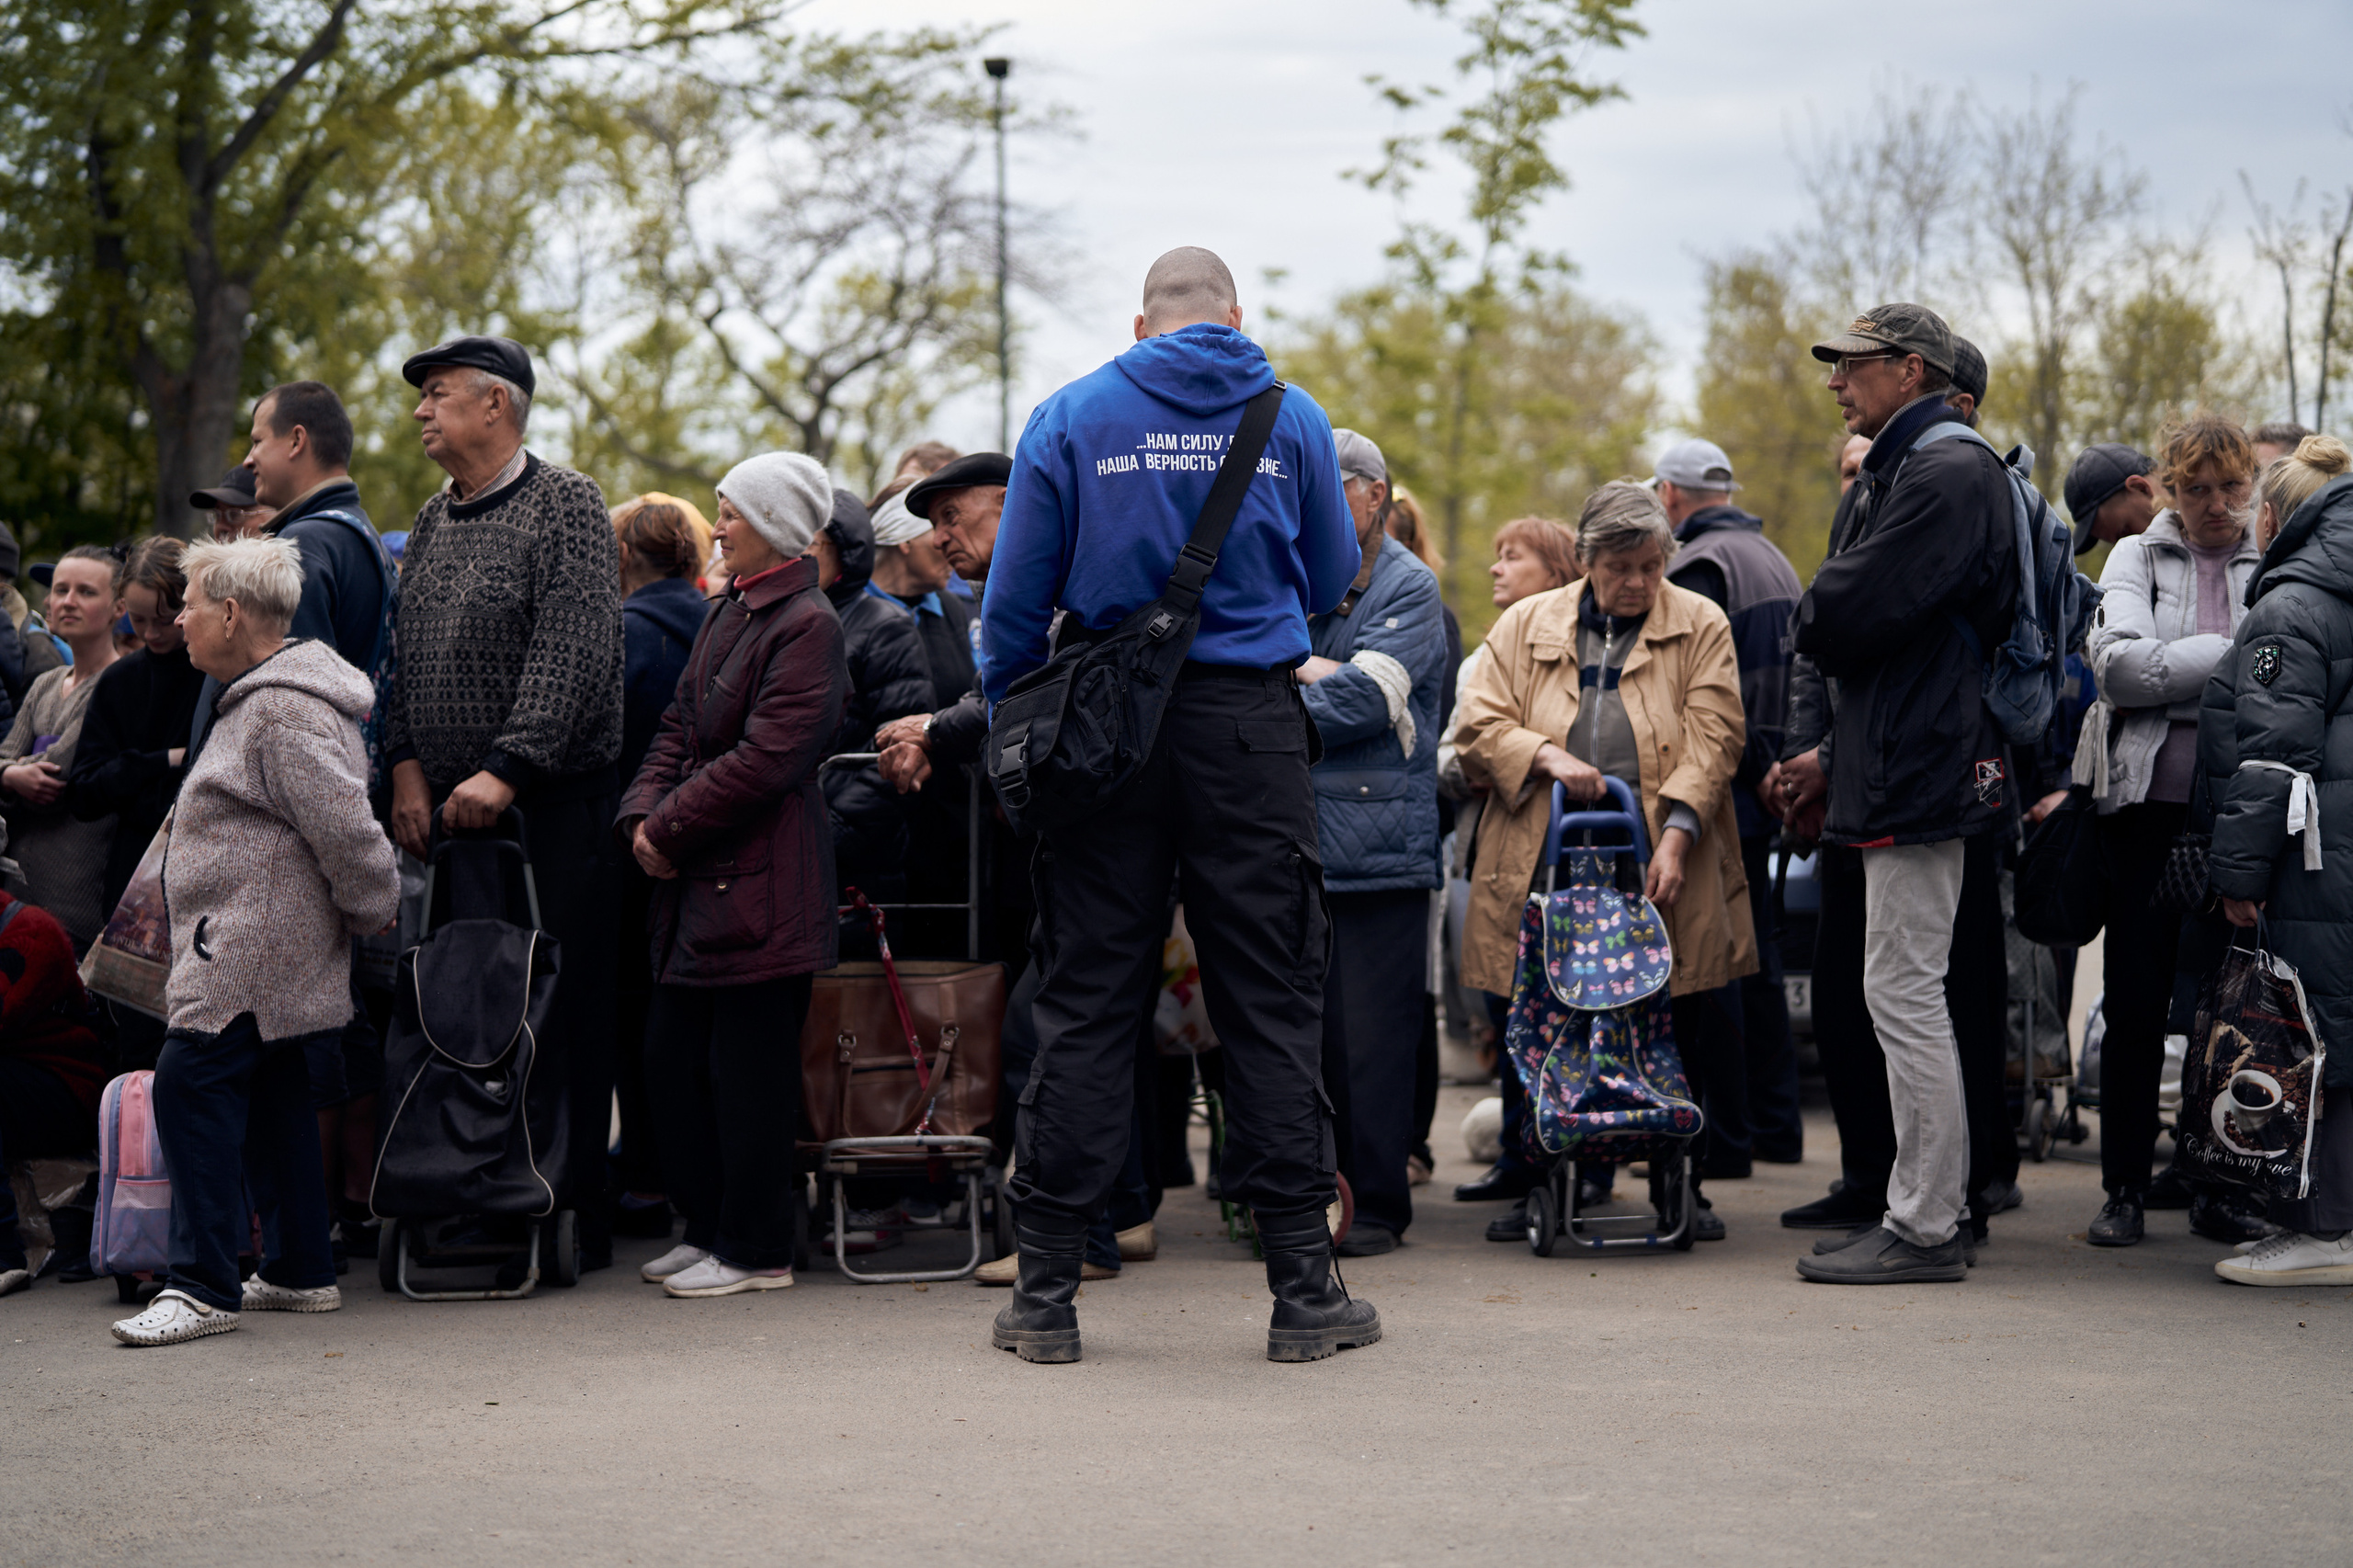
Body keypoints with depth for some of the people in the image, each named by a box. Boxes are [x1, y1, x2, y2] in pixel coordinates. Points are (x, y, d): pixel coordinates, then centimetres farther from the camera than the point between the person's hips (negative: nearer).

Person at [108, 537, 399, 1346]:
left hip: (255, 944, -11)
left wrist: (373, 908, -11)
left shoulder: (283, 710, -18)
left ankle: (204, 1287, -13)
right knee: (271, 1094, 14)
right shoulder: (260, 697, 18)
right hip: (252, 949, 11)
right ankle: (300, 1271, 21)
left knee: (192, 1081, -13)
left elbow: (343, 825, -22)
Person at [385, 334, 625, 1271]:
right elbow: (400, 655, 14)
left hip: (553, 809, -6)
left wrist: (505, 770, -19)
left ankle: (571, 1220, 4)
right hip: (444, 809, 6)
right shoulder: (432, 523, 17)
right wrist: (407, 765, -2)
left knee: (561, 1018, -3)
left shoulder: (567, 505, -4)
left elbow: (576, 654, -14)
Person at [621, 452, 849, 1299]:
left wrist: (671, 825, -14)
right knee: (672, 1055, 11)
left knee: (747, 1068, -3)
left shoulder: (808, 626, -12)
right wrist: (643, 813, 1)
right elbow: (678, 727, 18)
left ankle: (755, 1250, 6)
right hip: (699, 877, 9)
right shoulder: (726, 616, 16)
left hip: (760, 883, -9)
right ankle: (710, 1227, 22)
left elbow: (766, 760, -19)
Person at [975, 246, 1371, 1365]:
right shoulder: (1292, 418, 5)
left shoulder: (1069, 418, 3)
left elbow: (1016, 603, 1)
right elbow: (1331, 587, 13)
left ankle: (1046, 1290, 6)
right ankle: (1303, 1287, 4)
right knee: (1273, 1000, 4)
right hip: (1251, 726, 0)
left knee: (1085, 1002, 4)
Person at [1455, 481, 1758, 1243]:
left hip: (1661, 869, -1)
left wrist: (1676, 834, -15)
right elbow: (1478, 728, 7)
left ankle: (1681, 1188, 11)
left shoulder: (1701, 628, 8)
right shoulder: (1525, 626, 13)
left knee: (1681, 1031, -2)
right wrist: (1546, 755, -12)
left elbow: (1711, 739, -3)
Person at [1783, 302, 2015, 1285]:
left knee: (1905, 994, -8)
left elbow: (1846, 616, -22)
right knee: (1905, 995, 13)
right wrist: (1835, 750, 9)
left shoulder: (1943, 476, -15)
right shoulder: (1898, 472, 20)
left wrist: (1813, 623, 0)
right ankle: (1926, 1214, 18)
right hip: (1905, 769, 11)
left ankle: (1923, 1231, -5)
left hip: (1916, 772, -11)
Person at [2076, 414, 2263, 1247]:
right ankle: (2125, 1187, 11)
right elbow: (2118, 663, -7)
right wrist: (2232, 657, -10)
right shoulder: (2136, 558, 9)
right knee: (2135, 1003, 2)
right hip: (2150, 803, 0)